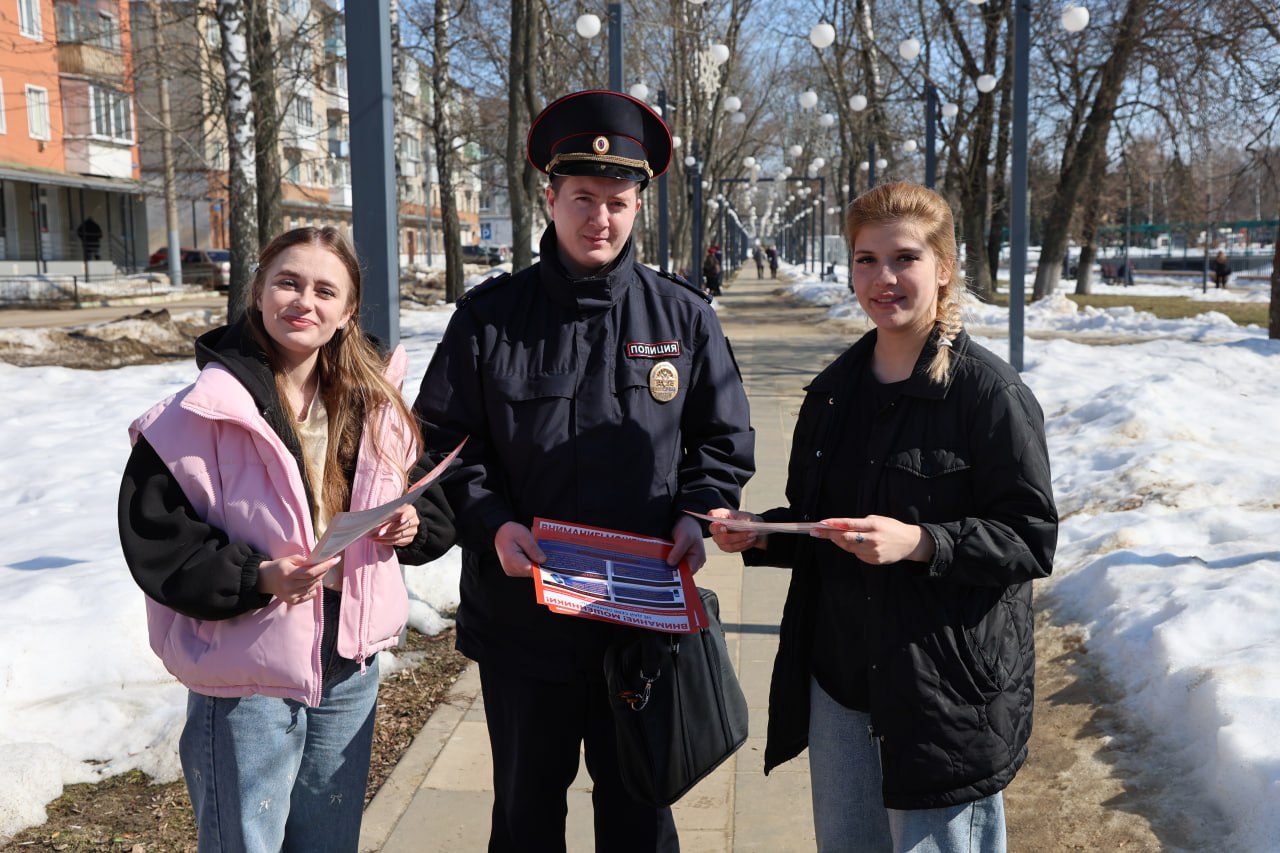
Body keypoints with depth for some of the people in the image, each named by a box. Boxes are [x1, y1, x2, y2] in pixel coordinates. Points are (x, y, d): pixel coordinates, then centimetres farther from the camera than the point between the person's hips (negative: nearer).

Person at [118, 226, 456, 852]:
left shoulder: (375, 404, 2)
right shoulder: (207, 410, -13)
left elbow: (430, 499, 13)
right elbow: (155, 538, -13)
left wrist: (413, 523, -9)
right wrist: (256, 578, -26)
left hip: (353, 664, 5)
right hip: (247, 680, -5)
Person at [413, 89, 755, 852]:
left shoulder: (684, 316, 2)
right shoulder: (490, 316, -1)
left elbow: (725, 439, 9)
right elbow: (443, 441, 1)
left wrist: (694, 516, -8)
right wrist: (490, 524, -14)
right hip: (521, 610, 0)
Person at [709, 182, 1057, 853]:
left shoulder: (989, 392, -11)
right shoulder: (833, 392, 8)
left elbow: (1031, 538, -12)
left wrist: (919, 542, -25)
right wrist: (758, 534, -2)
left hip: (948, 691, -6)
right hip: (838, 680, 6)